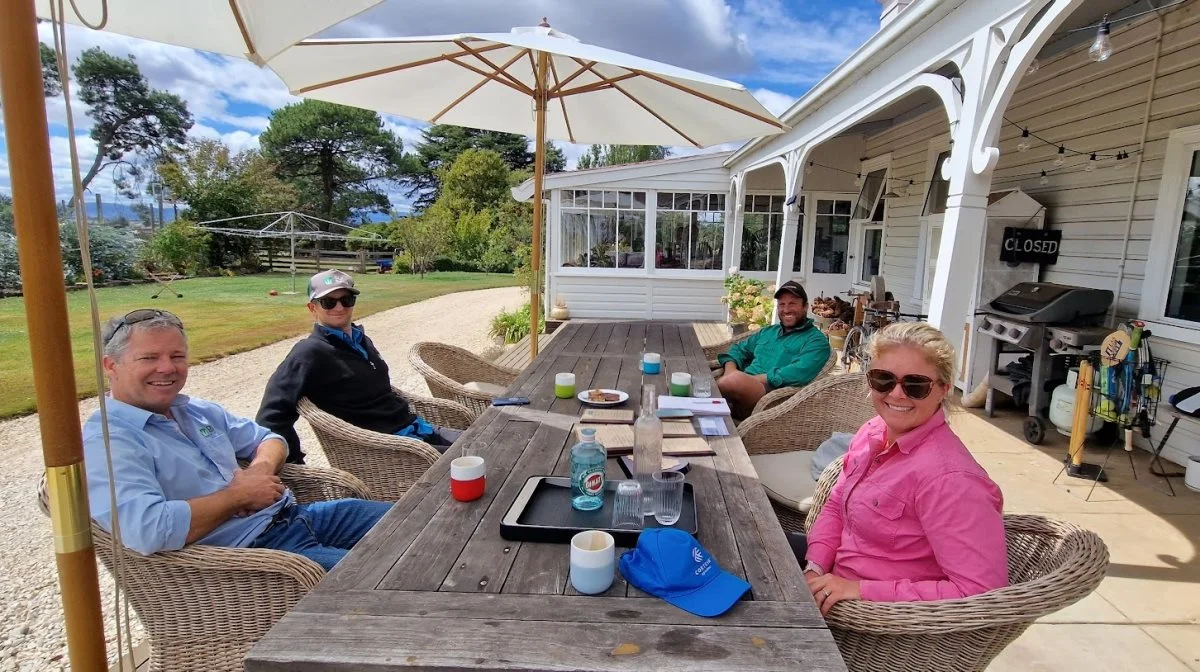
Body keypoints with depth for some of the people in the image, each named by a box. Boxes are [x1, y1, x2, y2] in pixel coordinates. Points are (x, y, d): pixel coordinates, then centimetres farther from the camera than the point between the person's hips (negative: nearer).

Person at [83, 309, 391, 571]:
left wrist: (262, 468, -1)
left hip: (293, 517, 8)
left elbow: (269, 438, 23)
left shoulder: (197, 411, 12)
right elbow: (147, 529, -28)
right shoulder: (105, 442, -12)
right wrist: (240, 494, -15)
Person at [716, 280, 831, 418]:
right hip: (744, 387, 6)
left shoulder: (816, 340, 3)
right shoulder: (767, 331, 27)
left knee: (735, 381, -38)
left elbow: (799, 373, -14)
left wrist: (753, 379, -16)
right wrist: (730, 370, -1)